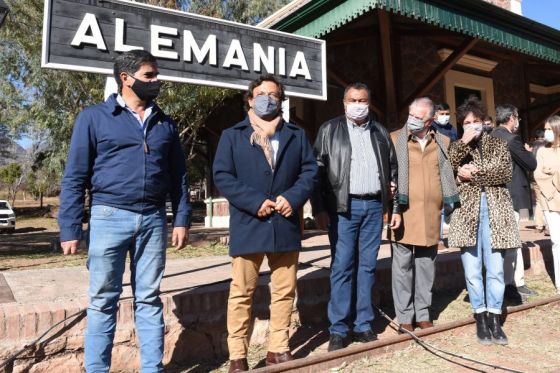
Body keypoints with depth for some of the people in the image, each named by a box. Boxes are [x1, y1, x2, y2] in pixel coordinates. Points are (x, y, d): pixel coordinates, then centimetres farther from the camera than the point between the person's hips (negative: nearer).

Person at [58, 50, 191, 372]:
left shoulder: (165, 123, 12)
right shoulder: (94, 118, 2)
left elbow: (179, 176, 12)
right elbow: (75, 177, 0)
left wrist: (182, 219, 4)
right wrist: (70, 228, -4)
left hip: (154, 220, 3)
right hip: (110, 217, -3)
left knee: (149, 299, 10)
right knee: (103, 300, 6)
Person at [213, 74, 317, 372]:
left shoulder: (296, 135, 14)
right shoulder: (232, 135, 5)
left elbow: (310, 170, 7)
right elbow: (222, 175, -5)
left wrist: (293, 197, -12)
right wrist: (254, 202, -16)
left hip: (286, 225, 3)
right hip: (248, 226, -3)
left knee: (285, 291, 11)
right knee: (242, 292, 3)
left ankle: (278, 349, 27)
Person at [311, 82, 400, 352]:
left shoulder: (380, 132, 14)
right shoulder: (330, 130, 3)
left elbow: (393, 168, 17)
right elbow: (318, 170, -3)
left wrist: (396, 207, 9)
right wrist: (319, 209, -10)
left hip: (374, 206, 4)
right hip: (344, 206, -3)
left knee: (367, 267, 7)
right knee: (342, 267, -2)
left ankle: (363, 325, 17)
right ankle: (338, 330, 7)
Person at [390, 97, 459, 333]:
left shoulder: (443, 142, 11)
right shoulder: (394, 139, 2)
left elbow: (449, 174, 20)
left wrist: (450, 204, 8)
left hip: (431, 216, 3)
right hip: (403, 214, -3)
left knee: (426, 266, 11)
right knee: (403, 265, 2)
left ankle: (423, 314, 25)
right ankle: (404, 317, 14)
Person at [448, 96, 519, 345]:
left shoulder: (498, 144, 13)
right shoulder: (456, 147, 12)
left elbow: (506, 173, -2)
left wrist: (474, 174, -9)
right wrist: (463, 143, -11)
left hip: (494, 211, 1)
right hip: (467, 212, 0)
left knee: (496, 269, 1)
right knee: (472, 270, 2)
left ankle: (494, 319, 15)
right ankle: (481, 318, 16)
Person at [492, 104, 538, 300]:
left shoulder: (493, 137, 10)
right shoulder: (512, 139, -17)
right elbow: (531, 165, -10)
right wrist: (528, 152, 8)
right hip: (510, 195, -9)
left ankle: (517, 282, 24)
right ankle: (507, 285, 7)